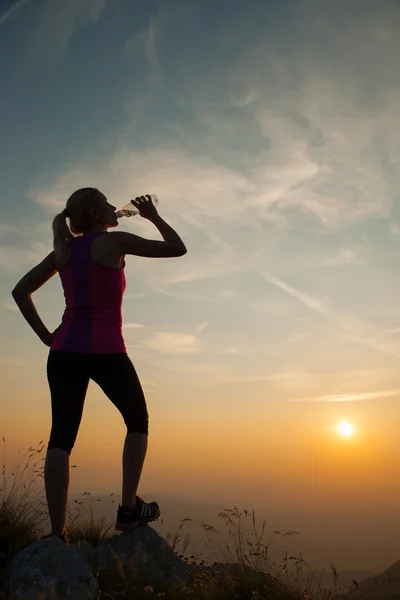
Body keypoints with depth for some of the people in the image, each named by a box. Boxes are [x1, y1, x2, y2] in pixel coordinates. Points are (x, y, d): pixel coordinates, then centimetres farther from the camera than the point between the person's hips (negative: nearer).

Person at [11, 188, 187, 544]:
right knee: (138, 421, 16)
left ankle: (57, 533, -1)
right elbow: (178, 248, 2)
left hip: (65, 351, 5)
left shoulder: (64, 250, 15)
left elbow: (21, 291, 14)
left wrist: (46, 335, 11)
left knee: (61, 437, 2)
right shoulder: (115, 241, -1)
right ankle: (129, 509, 13)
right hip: (106, 351, -4)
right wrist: (154, 216, 15)